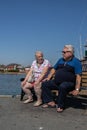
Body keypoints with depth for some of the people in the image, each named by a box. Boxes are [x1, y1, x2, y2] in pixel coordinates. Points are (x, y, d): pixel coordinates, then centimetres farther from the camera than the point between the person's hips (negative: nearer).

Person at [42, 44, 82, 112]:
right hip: (57, 82, 7)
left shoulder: (76, 62, -6)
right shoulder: (60, 60, 14)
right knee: (44, 84, -5)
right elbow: (54, 69, 22)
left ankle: (60, 106, -18)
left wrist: (77, 89, -22)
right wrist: (48, 78, 9)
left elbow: (78, 76, -14)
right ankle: (50, 102, -8)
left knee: (62, 87, -38)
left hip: (69, 83, -7)